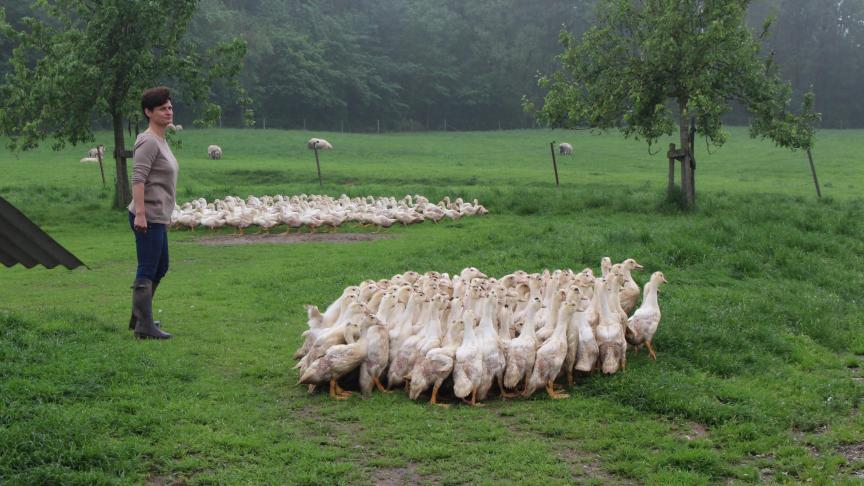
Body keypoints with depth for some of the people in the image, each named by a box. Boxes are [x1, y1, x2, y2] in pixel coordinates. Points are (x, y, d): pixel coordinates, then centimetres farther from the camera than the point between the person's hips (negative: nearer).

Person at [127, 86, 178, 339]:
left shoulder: (161, 141, 16)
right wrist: (140, 214, -27)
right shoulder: (148, 142, -13)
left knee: (160, 268, 18)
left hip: (158, 217, 10)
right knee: (147, 271, -5)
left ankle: (138, 317, 29)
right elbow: (138, 180, -21)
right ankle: (144, 327, 0)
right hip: (147, 218, -10)